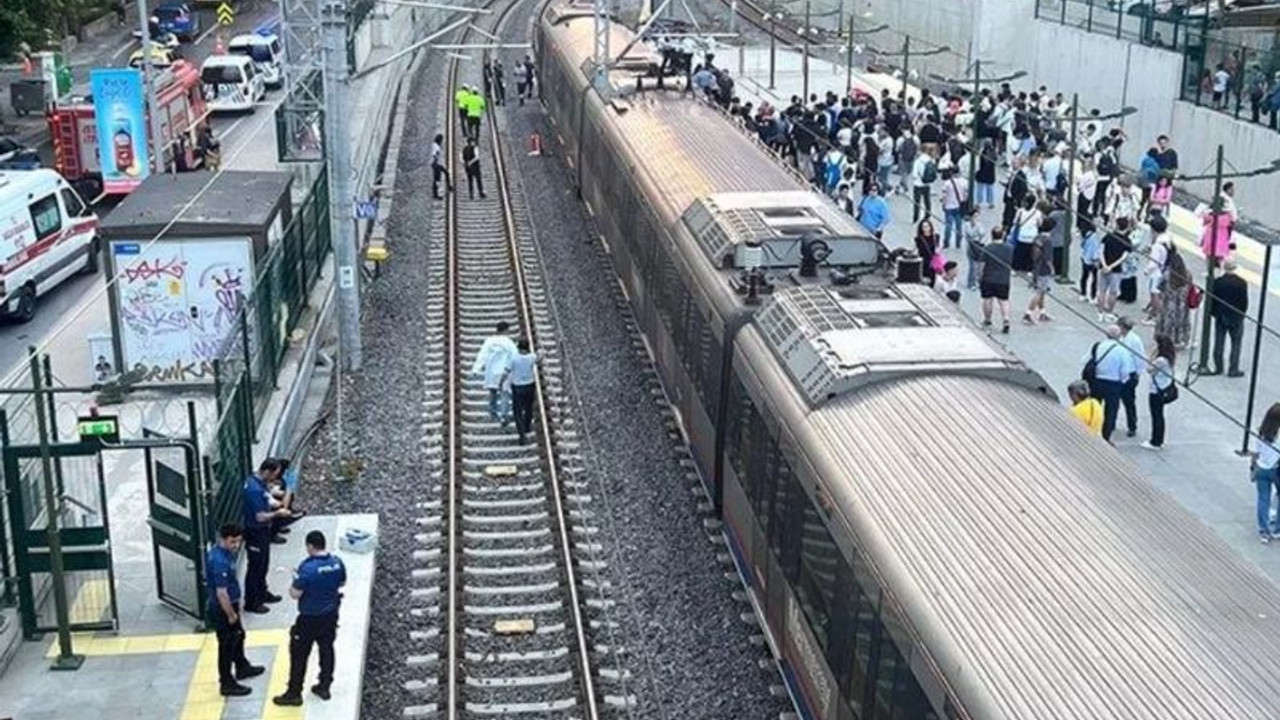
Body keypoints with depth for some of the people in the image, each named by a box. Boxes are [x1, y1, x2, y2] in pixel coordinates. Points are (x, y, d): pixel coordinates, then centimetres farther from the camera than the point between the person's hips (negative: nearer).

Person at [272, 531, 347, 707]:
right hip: (330, 615, 6)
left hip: (310, 618, -6)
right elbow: (342, 583, 10)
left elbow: (295, 594, -20)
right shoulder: (337, 563, -7)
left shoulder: (307, 568, -26)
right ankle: (324, 687, 30)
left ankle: (294, 693, 15)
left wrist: (296, 581, -2)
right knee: (327, 649, 19)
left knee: (299, 655, 7)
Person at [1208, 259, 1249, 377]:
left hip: (1220, 317, 2)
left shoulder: (1217, 282, -10)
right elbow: (1245, 302, -9)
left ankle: (1218, 368, 19)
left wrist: (1214, 313, 9)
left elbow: (1211, 300, -5)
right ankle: (1233, 370, 8)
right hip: (1236, 318, -2)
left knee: (1219, 343, 12)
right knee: (1236, 344, 7)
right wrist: (1241, 314, 7)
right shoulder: (1241, 283, -14)